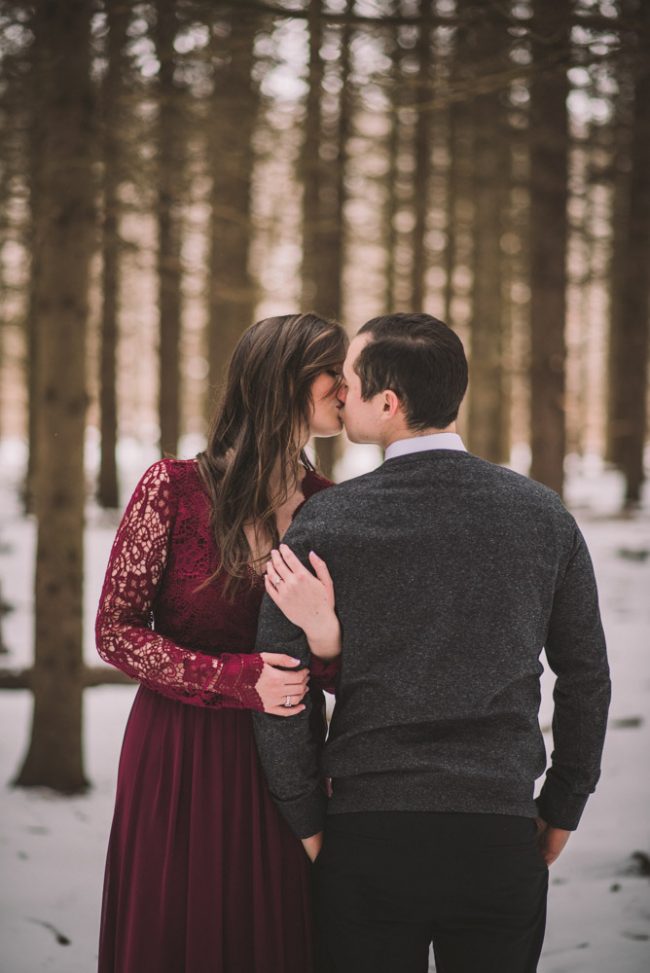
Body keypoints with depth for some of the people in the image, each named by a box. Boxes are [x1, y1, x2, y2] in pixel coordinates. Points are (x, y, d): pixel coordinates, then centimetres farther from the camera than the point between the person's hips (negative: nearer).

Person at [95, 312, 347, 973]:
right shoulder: (175, 488, -8)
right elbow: (115, 629, -6)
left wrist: (324, 641, -20)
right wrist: (234, 678, -18)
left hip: (282, 763, 3)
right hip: (181, 760, -3)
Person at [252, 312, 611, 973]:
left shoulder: (329, 523, -7)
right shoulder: (544, 516, 1)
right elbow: (586, 678, 7)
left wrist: (308, 821, 5)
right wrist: (561, 810, 17)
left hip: (367, 840, -2)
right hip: (500, 842, 2)